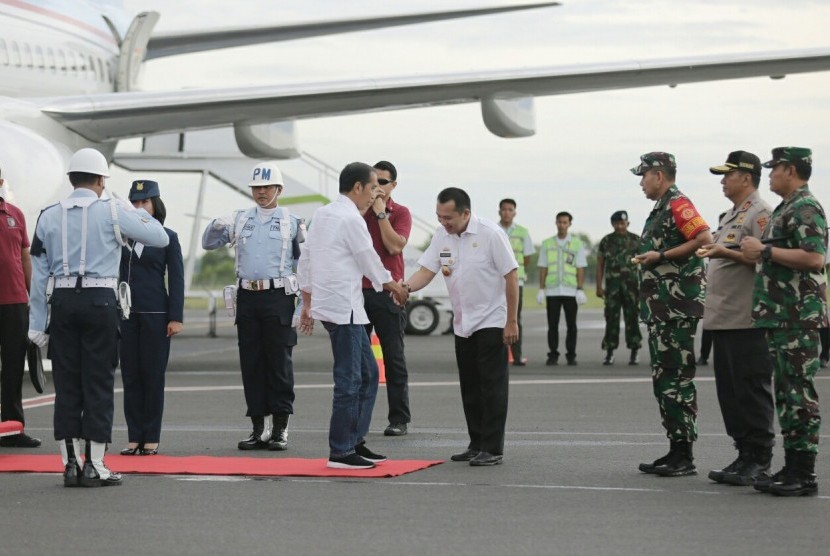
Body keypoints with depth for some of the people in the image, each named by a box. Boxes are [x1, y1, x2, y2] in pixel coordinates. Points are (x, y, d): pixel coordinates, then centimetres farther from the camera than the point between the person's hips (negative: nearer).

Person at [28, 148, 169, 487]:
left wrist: (37, 322, 11)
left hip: (63, 303, 3)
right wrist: (134, 212, 17)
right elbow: (160, 238, 2)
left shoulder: (49, 216, 7)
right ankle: (94, 466, 2)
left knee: (66, 383, 7)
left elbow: (39, 273, 7)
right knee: (98, 383, 2)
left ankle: (70, 463, 8)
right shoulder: (112, 212, -3)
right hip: (99, 301, -3)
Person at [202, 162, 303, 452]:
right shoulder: (240, 219, 13)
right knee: (251, 362, 5)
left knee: (279, 361, -3)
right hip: (247, 296, 4)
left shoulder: (292, 221, 4)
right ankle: (259, 427, 11)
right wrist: (216, 226, -6)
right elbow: (208, 243, 14)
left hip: (278, 295, -4)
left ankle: (280, 428, 2)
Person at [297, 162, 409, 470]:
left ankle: (355, 442, 19)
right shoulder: (351, 219, -14)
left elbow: (305, 262, 16)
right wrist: (394, 286, 12)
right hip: (343, 308, -10)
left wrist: (307, 304, 22)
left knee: (367, 373, 15)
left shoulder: (323, 214, 13)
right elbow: (369, 261, -6)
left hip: (327, 303, 10)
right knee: (349, 380, -4)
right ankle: (340, 453, 0)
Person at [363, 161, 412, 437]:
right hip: (358, 291, 3)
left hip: (388, 292, -3)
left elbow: (394, 245, -13)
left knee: (393, 357, 0)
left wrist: (380, 213, -12)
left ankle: (399, 419, 3)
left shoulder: (400, 213, 2)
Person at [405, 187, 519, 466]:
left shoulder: (490, 234, -17)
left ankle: (492, 449, -5)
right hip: (463, 324, 7)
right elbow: (426, 270, 1)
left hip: (492, 321, -7)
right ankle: (476, 444, 19)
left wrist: (512, 322, -15)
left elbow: (511, 276, -14)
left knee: (492, 386, -7)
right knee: (470, 387, 10)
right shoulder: (442, 235, 1)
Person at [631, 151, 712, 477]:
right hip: (661, 308, 10)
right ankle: (675, 450, 17)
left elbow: (704, 239, -22)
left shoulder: (678, 203, -10)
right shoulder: (660, 209, 19)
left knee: (677, 378, -9)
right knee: (663, 379, 12)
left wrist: (661, 256, -18)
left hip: (678, 308, -10)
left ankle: (684, 456, -7)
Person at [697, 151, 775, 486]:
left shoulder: (760, 214, -9)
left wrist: (726, 253, -24)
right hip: (722, 319, 10)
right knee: (729, 392, 11)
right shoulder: (731, 215, 21)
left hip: (747, 320, -10)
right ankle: (744, 455, 17)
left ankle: (759, 461, -2)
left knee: (751, 390, -6)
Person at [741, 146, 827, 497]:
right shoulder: (786, 209, 20)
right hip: (780, 316, 11)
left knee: (799, 393, -8)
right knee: (786, 392, 12)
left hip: (799, 316, -11)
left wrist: (765, 251, -19)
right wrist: (757, 252, 19)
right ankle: (792, 466, 17)